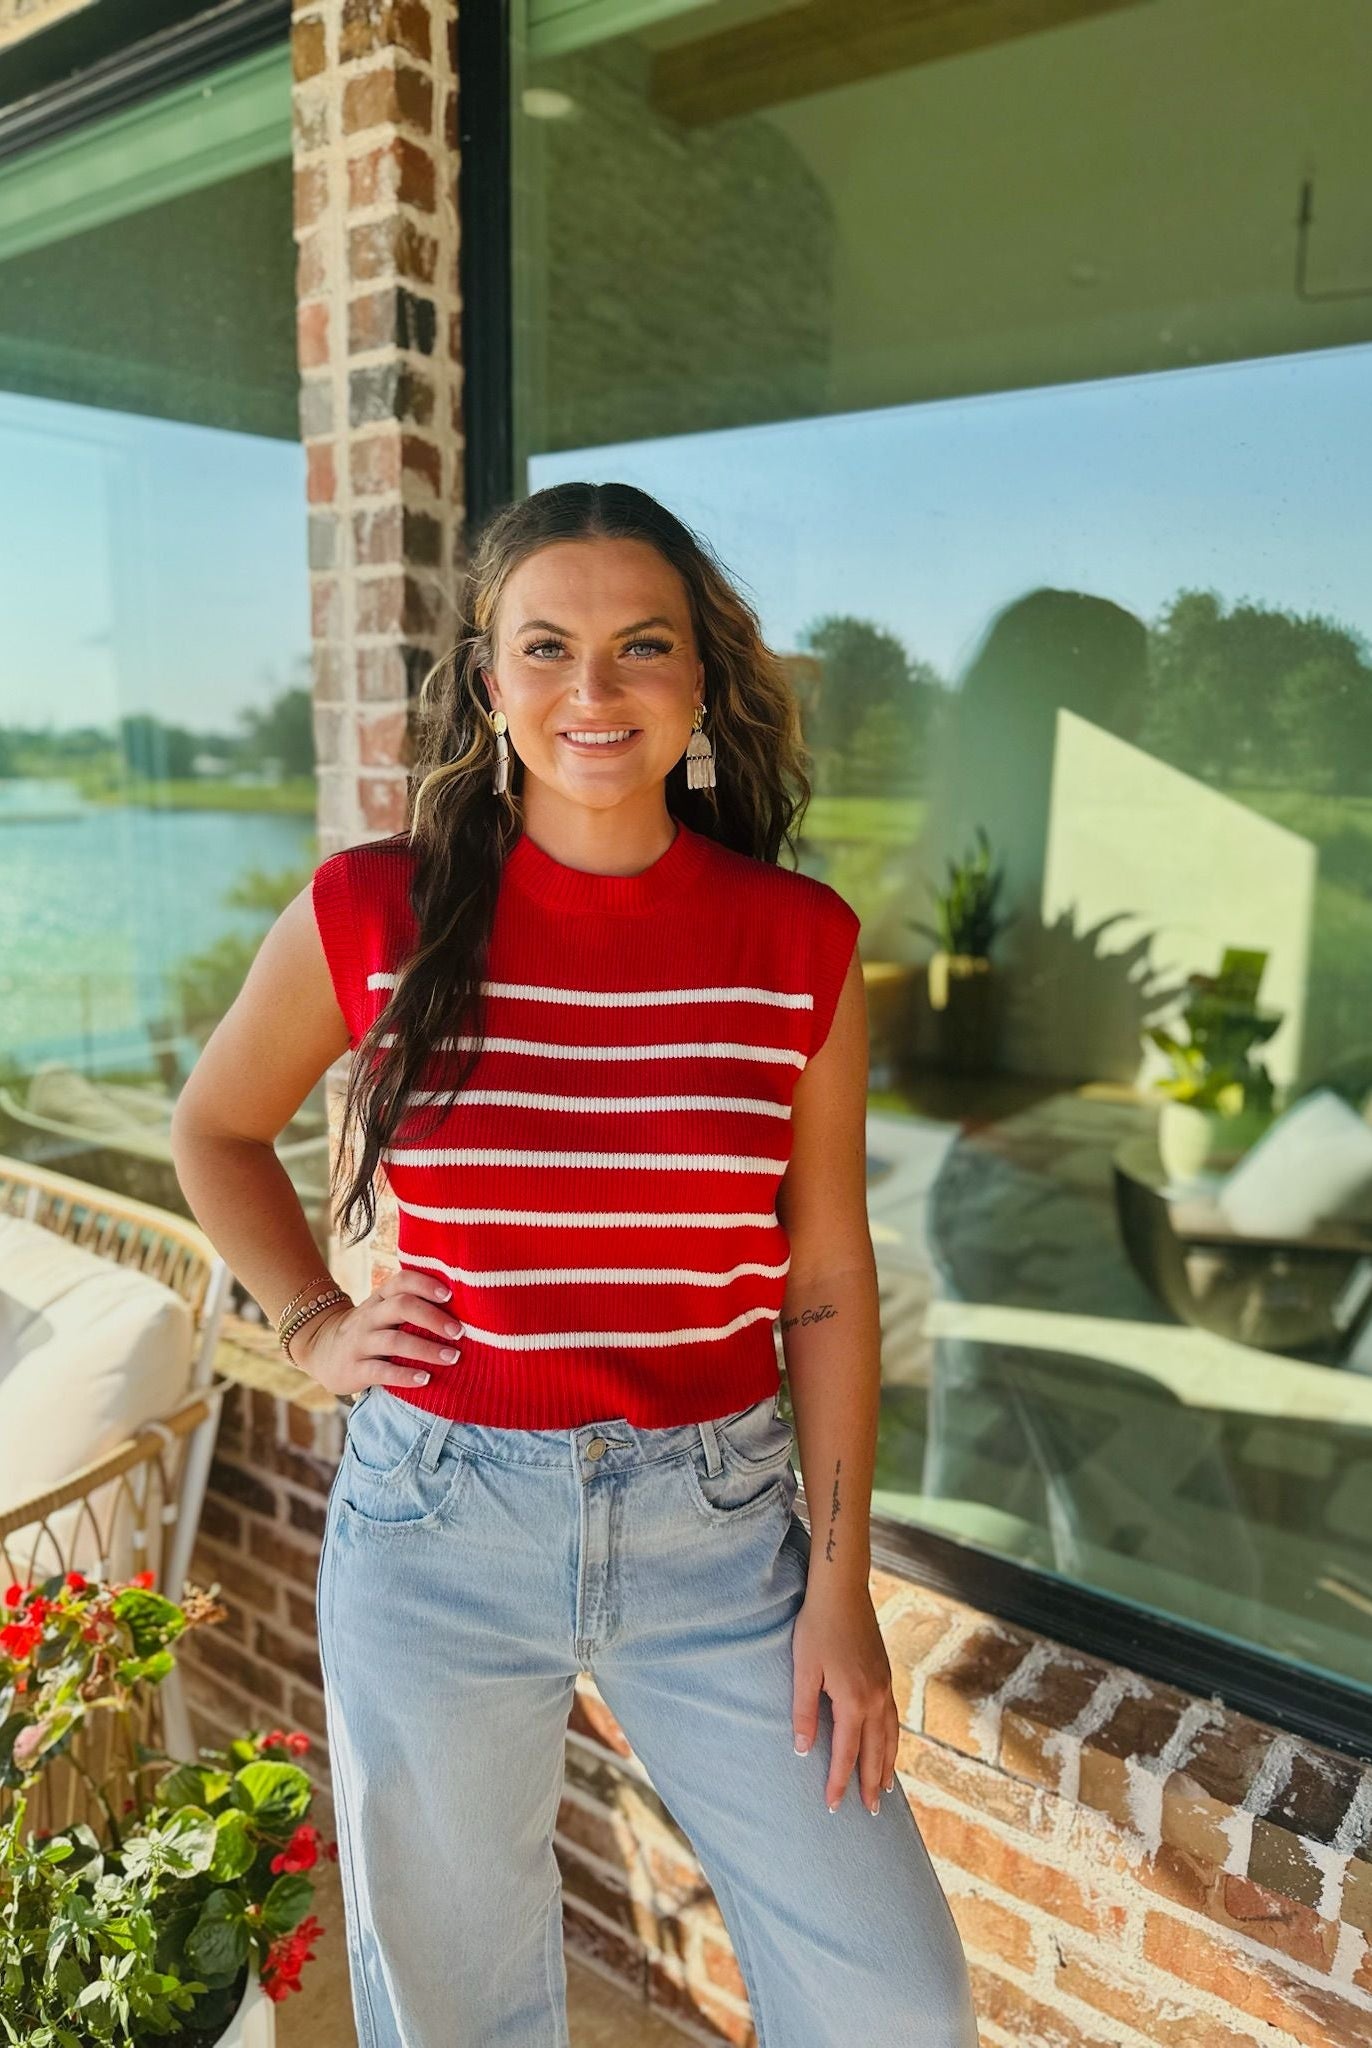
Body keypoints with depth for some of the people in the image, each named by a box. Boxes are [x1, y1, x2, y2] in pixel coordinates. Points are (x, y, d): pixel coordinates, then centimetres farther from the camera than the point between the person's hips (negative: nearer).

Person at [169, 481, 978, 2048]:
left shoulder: (799, 943, -6)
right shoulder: (374, 912, -8)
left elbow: (827, 1283, -1)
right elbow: (215, 1127, 11)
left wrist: (840, 1588, -1)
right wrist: (313, 1327, 0)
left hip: (715, 1524, 1)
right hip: (436, 1523, 0)